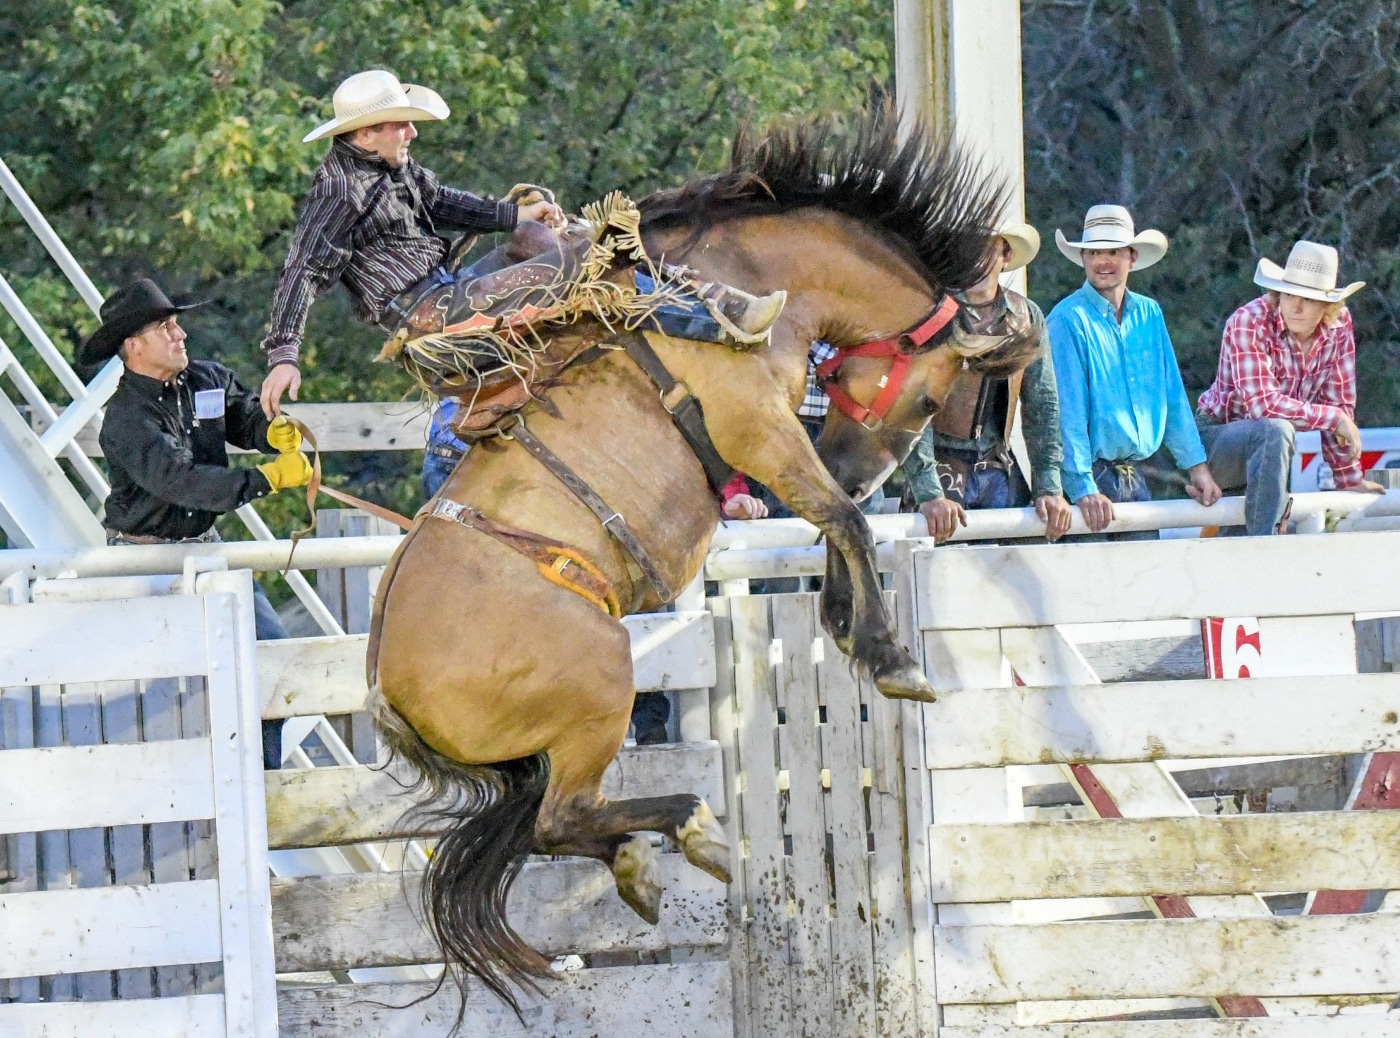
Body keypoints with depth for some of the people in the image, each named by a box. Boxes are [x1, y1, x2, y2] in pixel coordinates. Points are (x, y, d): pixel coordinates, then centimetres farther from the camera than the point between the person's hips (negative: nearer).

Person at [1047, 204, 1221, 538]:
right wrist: (1084, 490, -22)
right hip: (1092, 479, -6)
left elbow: (1173, 397, 15)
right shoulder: (1068, 320, -10)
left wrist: (1196, 466, 8)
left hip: (1134, 479, 6)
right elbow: (1067, 412, -15)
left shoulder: (1148, 314, 10)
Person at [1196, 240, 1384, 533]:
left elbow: (1339, 403, 1)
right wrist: (1336, 419, -26)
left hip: (1264, 448, 7)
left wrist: (1349, 478, 2)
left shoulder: (1339, 325, -8)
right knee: (1276, 432, -35)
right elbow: (1263, 405, -32)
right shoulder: (1249, 323, -24)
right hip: (1218, 437, -7)